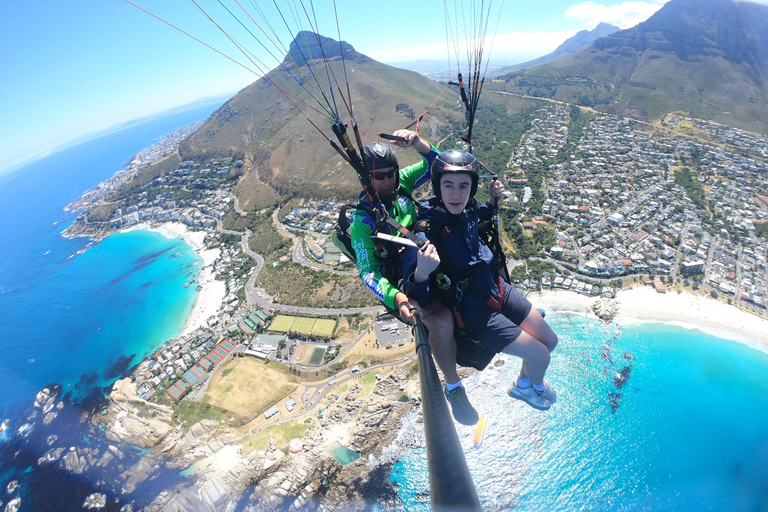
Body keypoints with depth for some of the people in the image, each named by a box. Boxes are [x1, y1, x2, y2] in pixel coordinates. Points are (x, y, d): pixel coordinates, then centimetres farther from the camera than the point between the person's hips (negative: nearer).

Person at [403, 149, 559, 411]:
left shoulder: (468, 208, -6)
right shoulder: (425, 232, -26)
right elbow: (416, 297, -26)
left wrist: (493, 200, 2)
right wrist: (421, 273, -48)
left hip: (497, 288, 7)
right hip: (474, 310, -7)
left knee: (550, 340, 16)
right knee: (540, 356, 0)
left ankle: (528, 380, 48)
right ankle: (525, 387, 37)